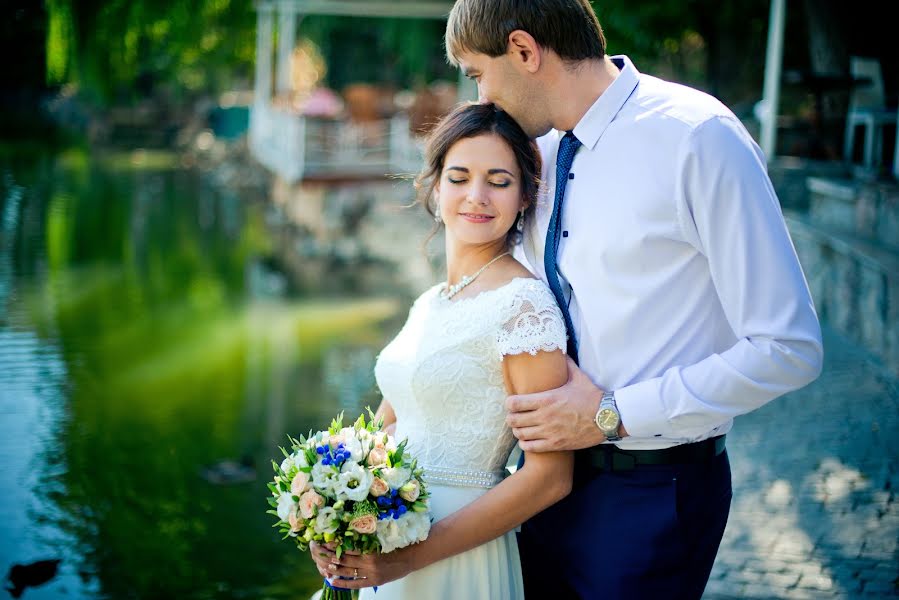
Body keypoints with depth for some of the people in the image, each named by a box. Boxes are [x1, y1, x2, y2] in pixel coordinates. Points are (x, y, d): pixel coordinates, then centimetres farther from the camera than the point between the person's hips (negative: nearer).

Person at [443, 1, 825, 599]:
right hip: (548, 474, 6)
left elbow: (789, 349, -19)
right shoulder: (542, 151, 3)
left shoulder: (697, 136, -18)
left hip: (652, 496, -6)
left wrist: (612, 415, -18)